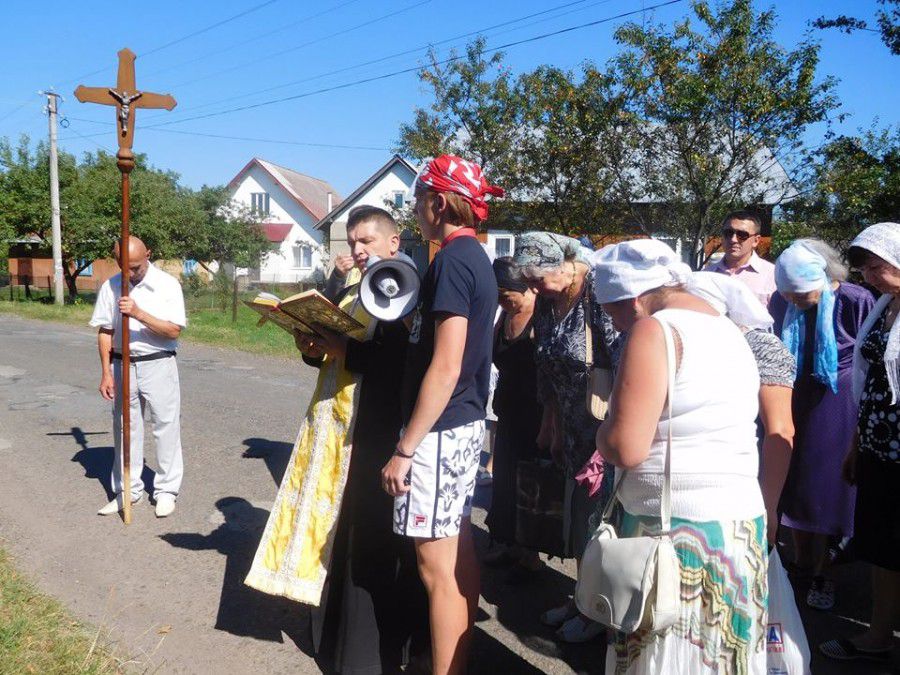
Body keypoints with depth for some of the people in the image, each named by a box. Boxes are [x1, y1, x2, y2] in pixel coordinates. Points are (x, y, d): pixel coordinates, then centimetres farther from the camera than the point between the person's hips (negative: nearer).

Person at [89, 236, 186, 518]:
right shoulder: (110, 286, 3)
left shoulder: (168, 284, -7)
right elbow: (105, 332, 5)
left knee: (166, 426, 2)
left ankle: (167, 490, 14)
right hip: (122, 365, 3)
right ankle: (127, 490, 23)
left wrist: (139, 314, -22)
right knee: (125, 427, 11)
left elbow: (174, 330, -12)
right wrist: (106, 373, 1)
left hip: (158, 364, -3)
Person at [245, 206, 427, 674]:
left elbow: (405, 360, -21)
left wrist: (348, 349, -22)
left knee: (374, 538, -1)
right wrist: (313, 348, 0)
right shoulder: (347, 293, 17)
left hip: (379, 434, -8)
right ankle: (336, 632, 29)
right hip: (336, 427, 8)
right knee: (336, 528, 13)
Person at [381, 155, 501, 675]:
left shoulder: (452, 261, -16)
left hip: (440, 430, -10)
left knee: (437, 563, -1)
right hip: (467, 424, 10)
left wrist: (404, 448, -18)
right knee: (459, 549, 18)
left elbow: (445, 367, -22)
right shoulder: (479, 258, 13)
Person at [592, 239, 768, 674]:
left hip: (676, 529, -8)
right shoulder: (727, 328, 13)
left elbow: (626, 447, -22)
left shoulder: (654, 330, -14)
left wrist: (602, 434, 1)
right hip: (742, 523, 9)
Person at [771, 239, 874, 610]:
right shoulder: (782, 301, -6)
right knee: (794, 482, 13)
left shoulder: (856, 301, -18)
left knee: (828, 488, 6)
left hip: (839, 404, -4)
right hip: (794, 402, 4)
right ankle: (801, 562, 32)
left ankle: (820, 573, 23)